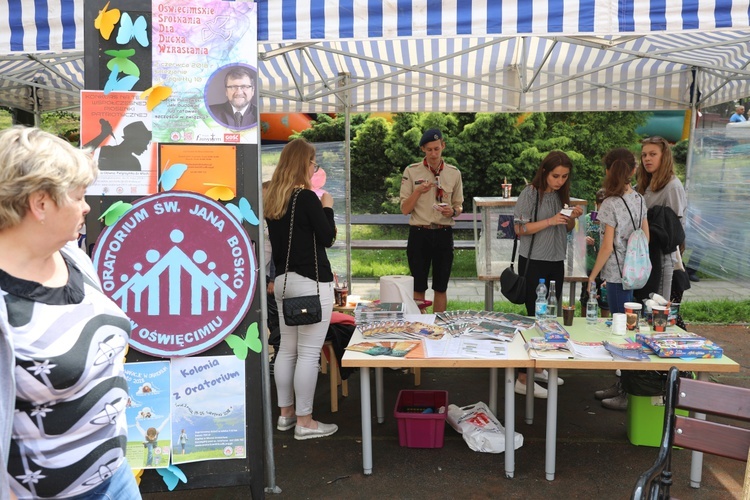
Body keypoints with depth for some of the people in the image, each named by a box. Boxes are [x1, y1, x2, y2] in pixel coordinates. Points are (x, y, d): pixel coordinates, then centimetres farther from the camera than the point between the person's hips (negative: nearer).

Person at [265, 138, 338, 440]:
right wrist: (327, 207, 2)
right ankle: (304, 422, 5)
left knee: (287, 349, 15)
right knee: (309, 353, -2)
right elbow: (328, 238, -8)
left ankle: (286, 413, 25)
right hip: (311, 282, -8)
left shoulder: (273, 199, 9)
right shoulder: (306, 197, -14)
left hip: (283, 280, 8)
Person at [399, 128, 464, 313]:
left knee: (441, 288, 10)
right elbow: (405, 209, -2)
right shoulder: (411, 172, -1)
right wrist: (418, 191, -17)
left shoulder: (454, 173, 6)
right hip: (419, 234, -2)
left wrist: (453, 212, -9)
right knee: (418, 288, 3)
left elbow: (459, 206, 14)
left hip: (444, 234, 2)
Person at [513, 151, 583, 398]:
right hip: (534, 263, -7)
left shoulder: (560, 195, 10)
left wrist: (573, 218, -2)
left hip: (556, 263, 7)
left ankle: (538, 368, 27)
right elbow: (520, 229, -14)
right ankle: (523, 379, -1)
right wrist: (550, 221, -21)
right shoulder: (530, 193, -10)